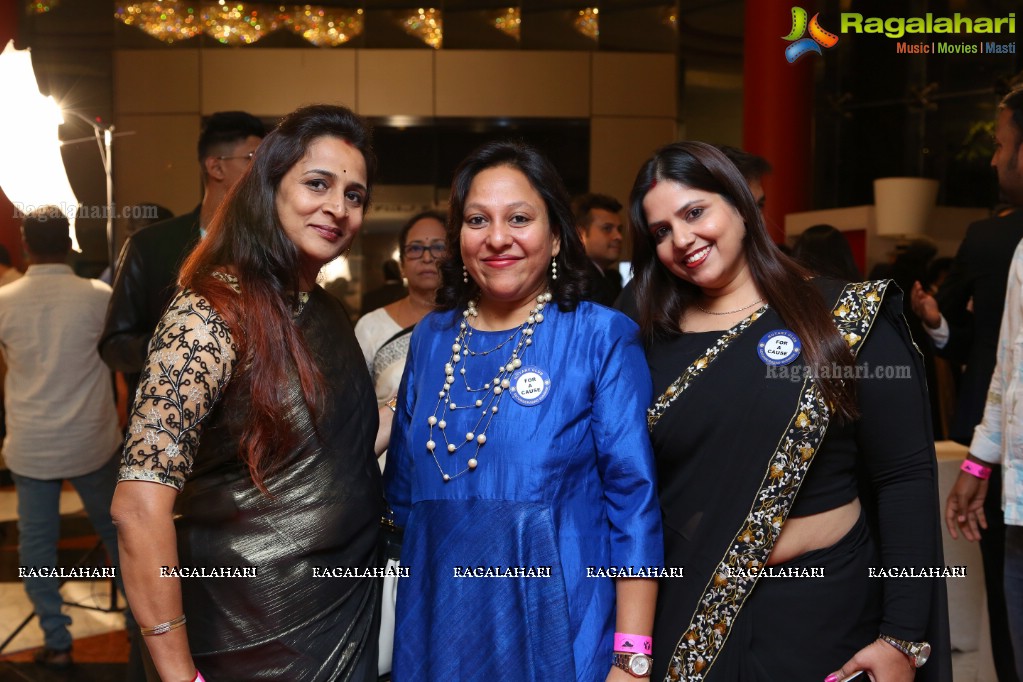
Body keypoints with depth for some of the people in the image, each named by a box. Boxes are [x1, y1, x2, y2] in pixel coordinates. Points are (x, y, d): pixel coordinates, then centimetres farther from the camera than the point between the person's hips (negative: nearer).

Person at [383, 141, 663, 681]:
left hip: (558, 629, -3)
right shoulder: (430, 339, 4)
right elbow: (402, 489, 11)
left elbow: (634, 501, -11)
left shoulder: (602, 337, -9)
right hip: (435, 626, 4)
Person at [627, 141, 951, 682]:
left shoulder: (845, 317, -8)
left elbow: (906, 476, -9)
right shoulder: (655, 340, 2)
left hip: (821, 603, -2)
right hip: (688, 609, 3)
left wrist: (903, 637, -11)